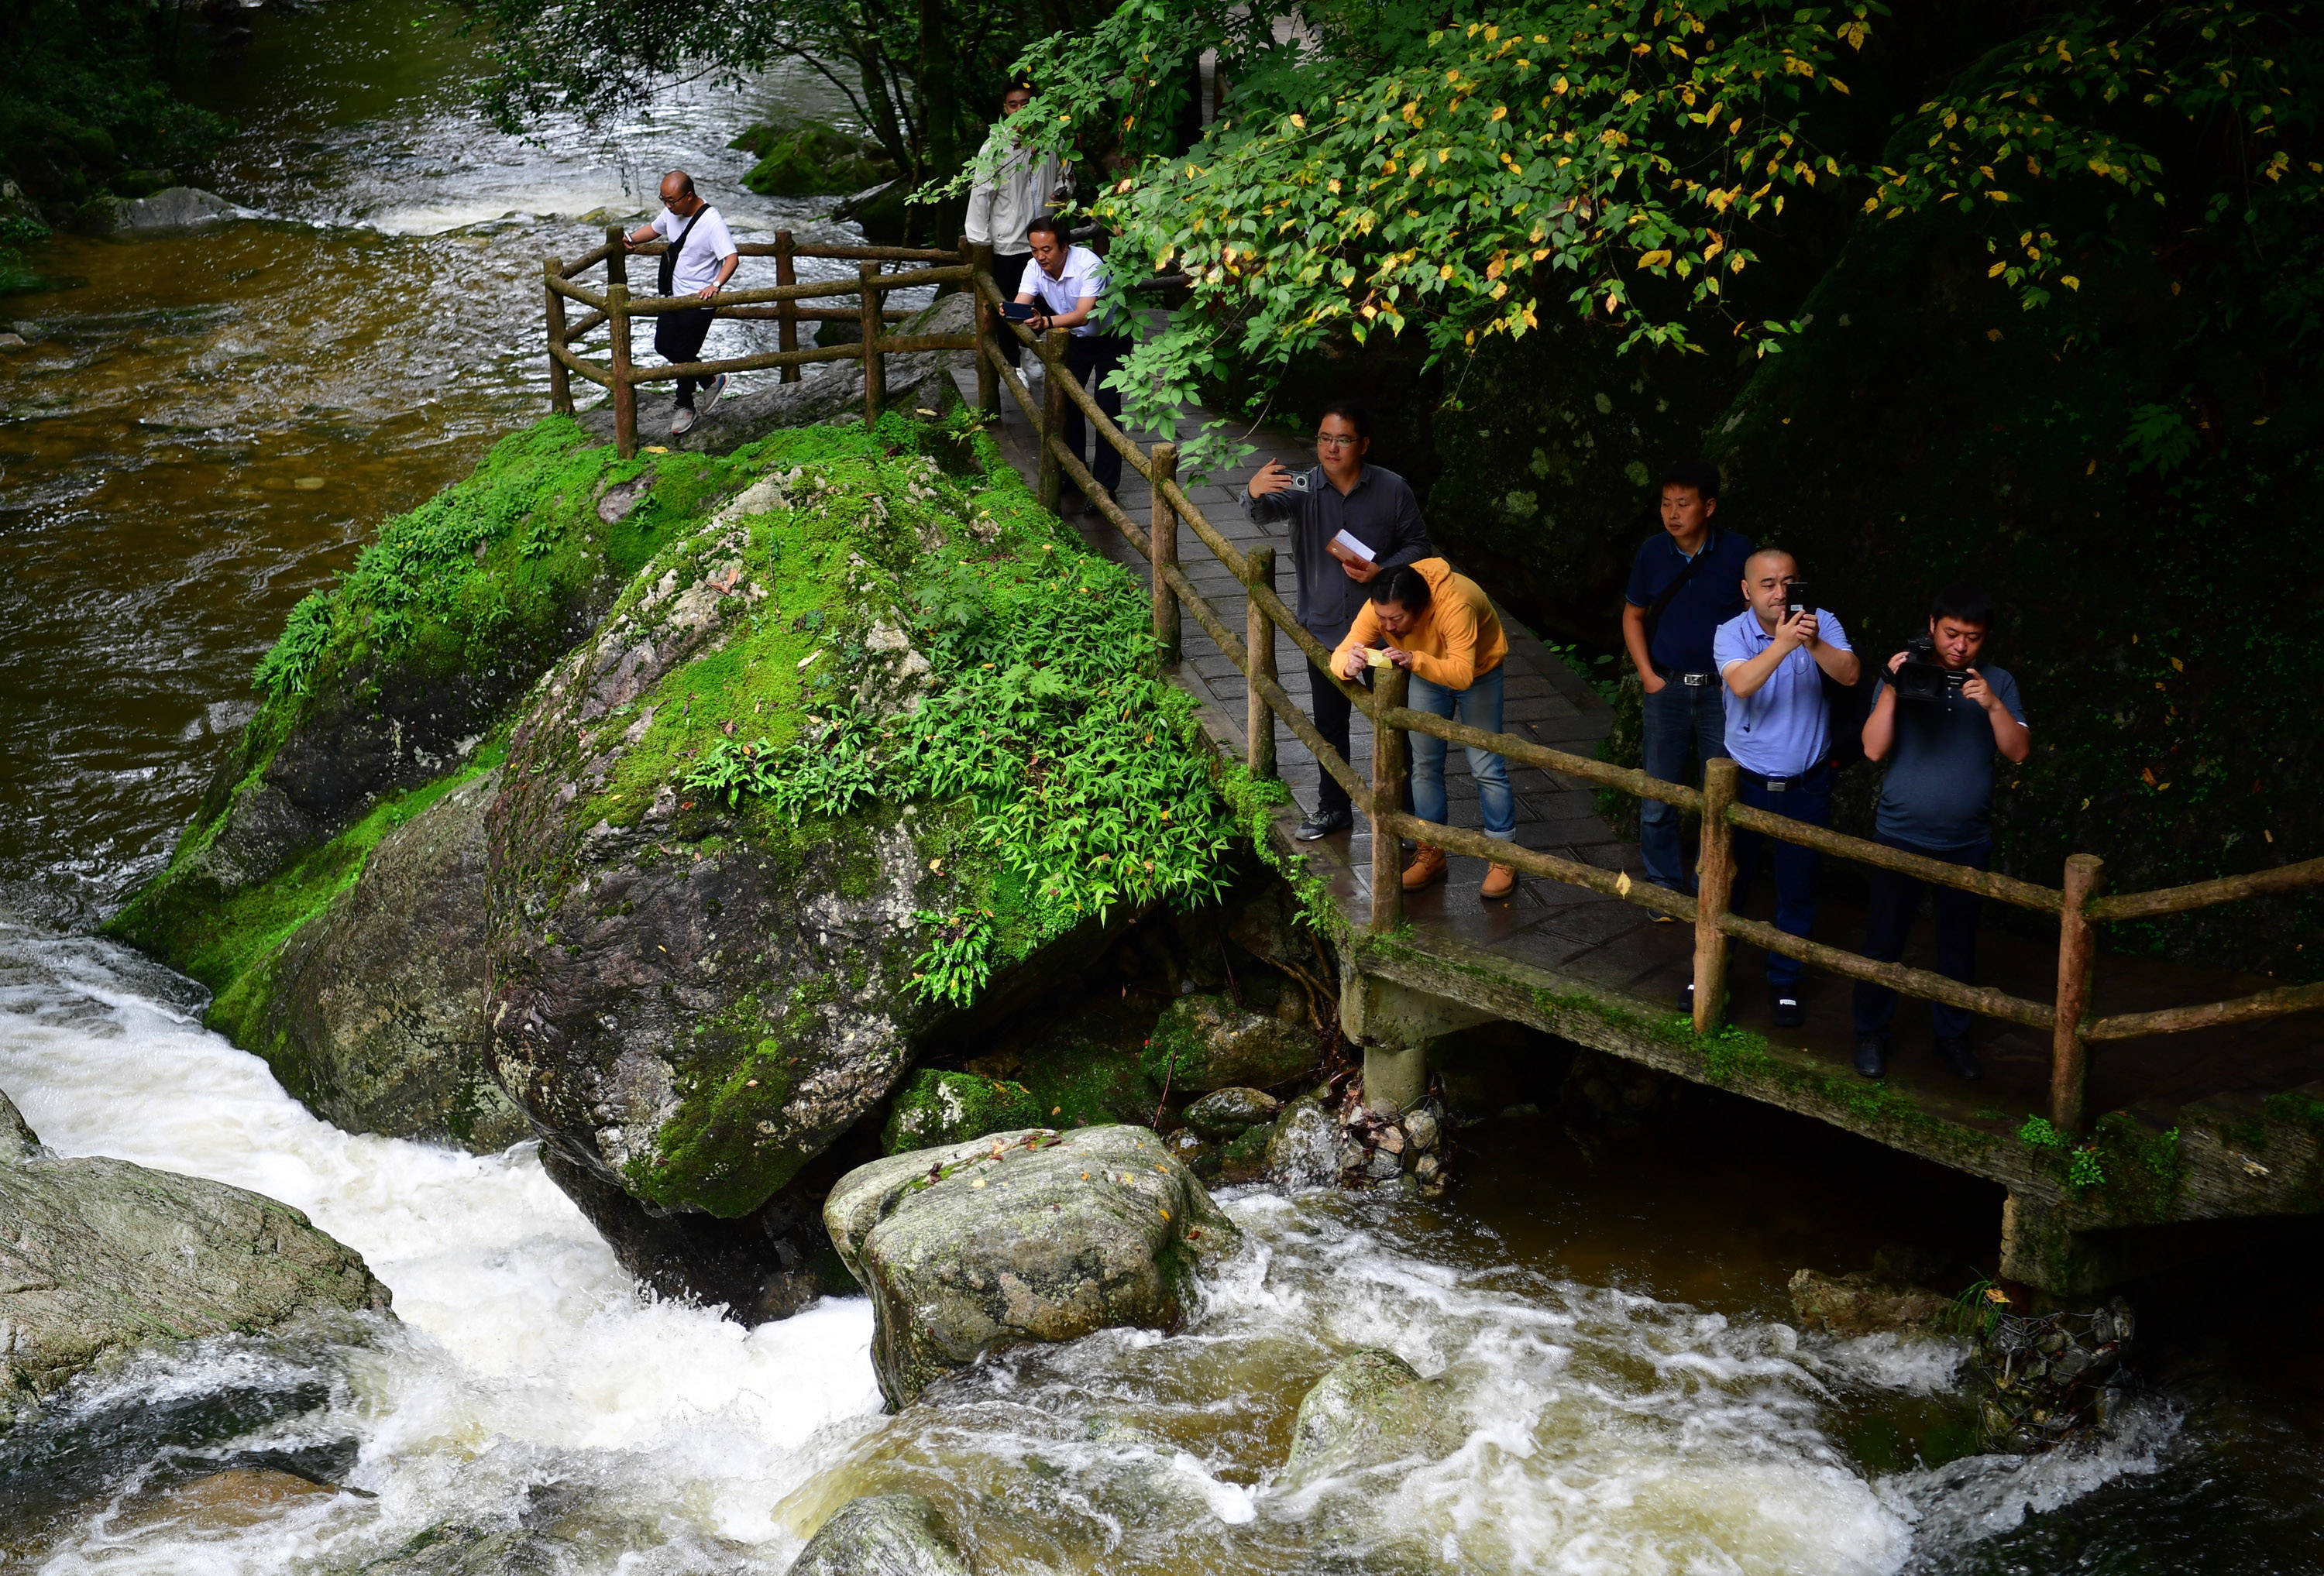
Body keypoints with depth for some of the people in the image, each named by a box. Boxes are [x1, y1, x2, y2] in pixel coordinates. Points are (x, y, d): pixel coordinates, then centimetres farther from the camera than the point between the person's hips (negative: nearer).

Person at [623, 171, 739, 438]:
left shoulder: (711, 222, -24)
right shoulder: (672, 212, 0)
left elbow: (732, 258, -31)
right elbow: (654, 229, 21)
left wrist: (716, 285, -47)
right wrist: (630, 239, 1)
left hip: (700, 300, -9)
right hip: (674, 294, 9)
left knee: (684, 353, -1)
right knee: (663, 346, 15)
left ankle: (685, 406, 22)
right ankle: (710, 380, 31)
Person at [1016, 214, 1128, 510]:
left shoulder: (1089, 266, -34)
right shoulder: (1036, 269, -15)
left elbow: (1083, 315, -45)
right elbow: (1021, 304, -26)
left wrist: (1048, 322, -62)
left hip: (1111, 338, -6)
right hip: (1075, 340, 6)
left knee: (1107, 408, -11)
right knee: (1067, 402, 2)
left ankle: (1105, 486, -7)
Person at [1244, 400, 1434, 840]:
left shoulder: (1392, 490, -9)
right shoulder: (1302, 487, -10)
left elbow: (1419, 546, -2)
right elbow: (1266, 512, -29)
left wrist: (1382, 571, -21)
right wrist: (1254, 493, -54)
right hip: (1324, 628, 2)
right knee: (1329, 723, 15)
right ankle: (1333, 807, 32)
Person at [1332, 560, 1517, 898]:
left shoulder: (1455, 604, -44)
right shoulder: (1379, 609, -29)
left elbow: (1462, 673, -50)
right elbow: (1340, 655, -29)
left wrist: (1414, 660, -66)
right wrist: (1350, 664, -54)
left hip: (1478, 671, -4)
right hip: (1426, 674, 4)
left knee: (1485, 766, -4)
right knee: (1425, 763, 6)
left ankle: (1503, 856, 8)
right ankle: (1431, 854, 19)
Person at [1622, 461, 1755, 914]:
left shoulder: (1736, 553, -6)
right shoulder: (1652, 553, 0)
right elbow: (1633, 616, 11)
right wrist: (1648, 675, 2)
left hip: (1723, 691, -1)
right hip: (1666, 689, 2)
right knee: (1657, 802, 4)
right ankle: (1666, 887, 21)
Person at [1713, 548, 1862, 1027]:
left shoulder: (1821, 624, -6)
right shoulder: (1731, 634, -10)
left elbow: (1849, 674, -22)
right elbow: (1741, 684, -29)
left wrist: (1814, 644, -39)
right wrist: (1783, 644, -41)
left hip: (1806, 786, 1)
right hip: (1745, 783, -1)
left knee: (1798, 890, 11)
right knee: (1727, 880, 12)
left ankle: (1785, 983, 28)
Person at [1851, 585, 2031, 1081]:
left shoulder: (1997, 683, 1)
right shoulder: (1903, 674, -4)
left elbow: (2019, 751, -7)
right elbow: (1874, 748, -12)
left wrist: (1993, 705, -22)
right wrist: (1890, 691, -24)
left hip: (1967, 842, 2)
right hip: (1901, 836, -2)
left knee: (1958, 945, 13)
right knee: (1884, 939, 5)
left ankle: (1951, 1033, 29)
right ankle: (1871, 1033, 20)